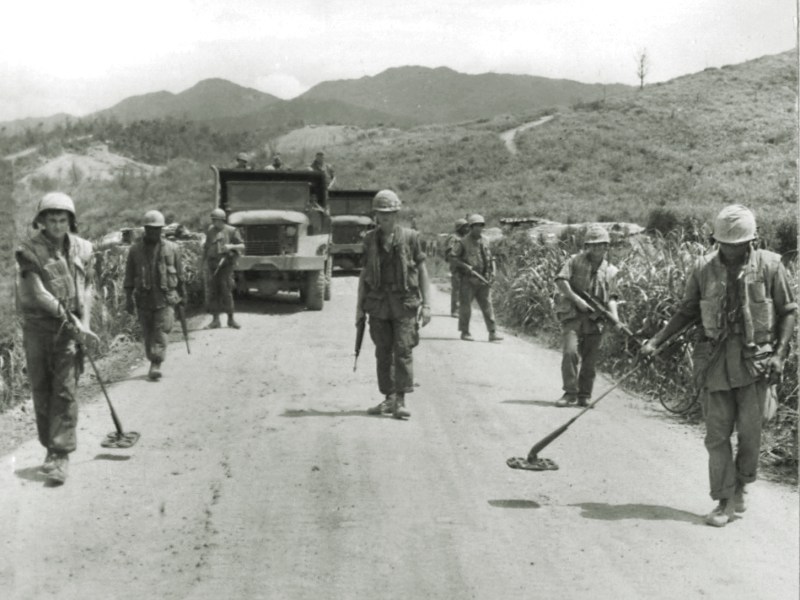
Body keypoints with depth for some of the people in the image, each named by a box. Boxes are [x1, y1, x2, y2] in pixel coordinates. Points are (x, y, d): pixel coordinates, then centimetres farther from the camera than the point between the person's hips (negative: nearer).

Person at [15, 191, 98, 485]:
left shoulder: (82, 248, 4)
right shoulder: (28, 250, -6)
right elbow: (38, 294, -12)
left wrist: (83, 321, -5)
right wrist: (70, 320, -15)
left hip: (70, 328, 1)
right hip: (37, 328, 0)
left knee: (66, 391, -5)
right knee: (41, 391, 6)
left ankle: (60, 455, -5)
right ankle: (51, 447, 21)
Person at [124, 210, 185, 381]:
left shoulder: (172, 248, 3)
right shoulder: (135, 249, 3)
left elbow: (180, 274, 11)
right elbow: (129, 277, 5)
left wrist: (182, 296, 13)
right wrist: (129, 298, 0)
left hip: (165, 298, -1)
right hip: (144, 298, 2)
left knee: (160, 332, -10)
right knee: (148, 334, 8)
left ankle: (156, 365, -11)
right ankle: (153, 363, 21)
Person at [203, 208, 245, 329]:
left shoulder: (231, 231, -2)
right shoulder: (210, 231, 9)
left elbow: (242, 247, -2)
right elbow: (206, 248, 14)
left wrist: (231, 246, -20)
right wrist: (205, 263, 7)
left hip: (226, 265, -3)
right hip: (212, 265, 3)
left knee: (226, 292, -3)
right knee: (213, 292, 2)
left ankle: (231, 319, 8)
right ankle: (215, 319, 9)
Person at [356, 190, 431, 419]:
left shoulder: (410, 237, 1)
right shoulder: (370, 239, 9)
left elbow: (422, 271, 3)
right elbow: (364, 273, 13)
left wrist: (426, 305, -3)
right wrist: (359, 306, 10)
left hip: (404, 303, -3)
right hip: (378, 303, 3)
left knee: (403, 351, -9)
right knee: (383, 353, 6)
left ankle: (401, 401, -6)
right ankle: (389, 399, 16)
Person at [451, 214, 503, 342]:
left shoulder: (485, 241, 12)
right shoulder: (462, 242, -5)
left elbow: (489, 258, 22)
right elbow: (452, 258, -7)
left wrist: (492, 271, 8)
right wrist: (466, 266, -16)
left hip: (483, 280, 5)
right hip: (468, 280, -4)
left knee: (487, 306, 0)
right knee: (465, 306, 2)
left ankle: (492, 333, -1)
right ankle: (465, 333, 12)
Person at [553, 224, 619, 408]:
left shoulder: (610, 270, 13)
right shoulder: (575, 261, 3)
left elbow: (611, 297, 11)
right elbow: (561, 281, -9)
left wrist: (615, 316, -6)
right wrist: (577, 299, -17)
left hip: (595, 320, 3)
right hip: (573, 316, -3)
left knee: (590, 360, 5)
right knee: (570, 352, -17)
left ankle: (585, 396, 18)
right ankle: (570, 393, -9)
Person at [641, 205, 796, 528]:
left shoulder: (769, 265, -5)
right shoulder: (704, 268, 0)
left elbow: (788, 311, 1)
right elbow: (687, 311, 10)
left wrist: (779, 353, -9)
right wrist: (656, 340, 3)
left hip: (755, 359, -2)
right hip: (717, 360, 2)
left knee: (749, 430, 1)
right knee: (717, 433, 2)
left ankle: (742, 486, 26)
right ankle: (725, 500, 11)